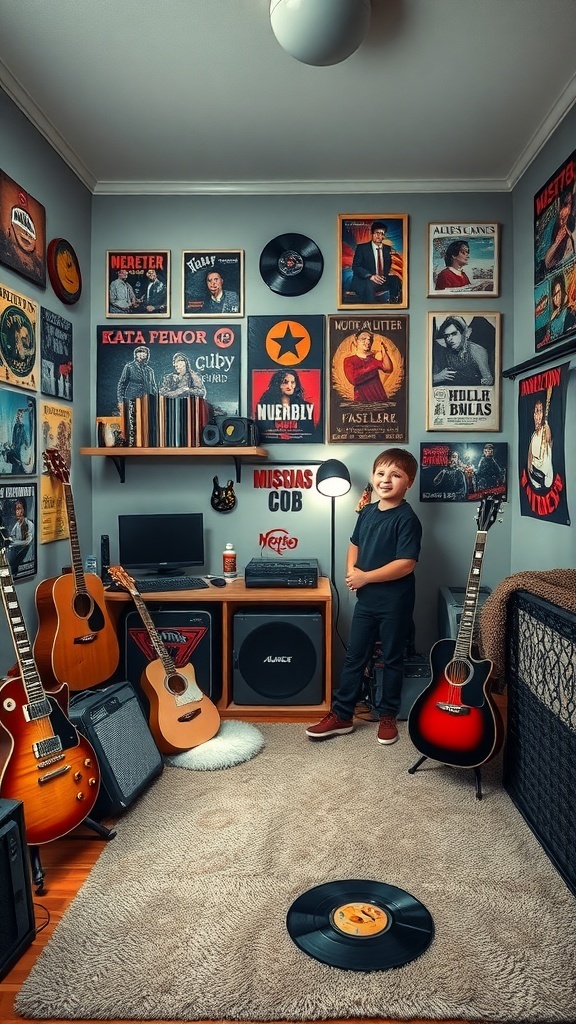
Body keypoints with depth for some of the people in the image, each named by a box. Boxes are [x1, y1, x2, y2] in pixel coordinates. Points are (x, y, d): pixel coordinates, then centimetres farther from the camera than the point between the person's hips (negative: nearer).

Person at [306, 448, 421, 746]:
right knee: (354, 657, 12)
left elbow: (406, 564, -23)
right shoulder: (367, 512, 6)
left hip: (395, 602, -6)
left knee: (392, 659, 11)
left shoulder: (407, 519, -16)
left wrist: (365, 577, -19)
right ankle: (341, 715, 22)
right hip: (365, 599, 6)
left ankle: (388, 716, 28)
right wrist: (351, 571, -2)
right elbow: (355, 545, 18)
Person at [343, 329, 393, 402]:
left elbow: (388, 369, 0)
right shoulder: (349, 360, 6)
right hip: (361, 399, -2)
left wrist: (384, 352, -13)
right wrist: (376, 362, -9)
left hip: (380, 397, 3)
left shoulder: (374, 357, 15)